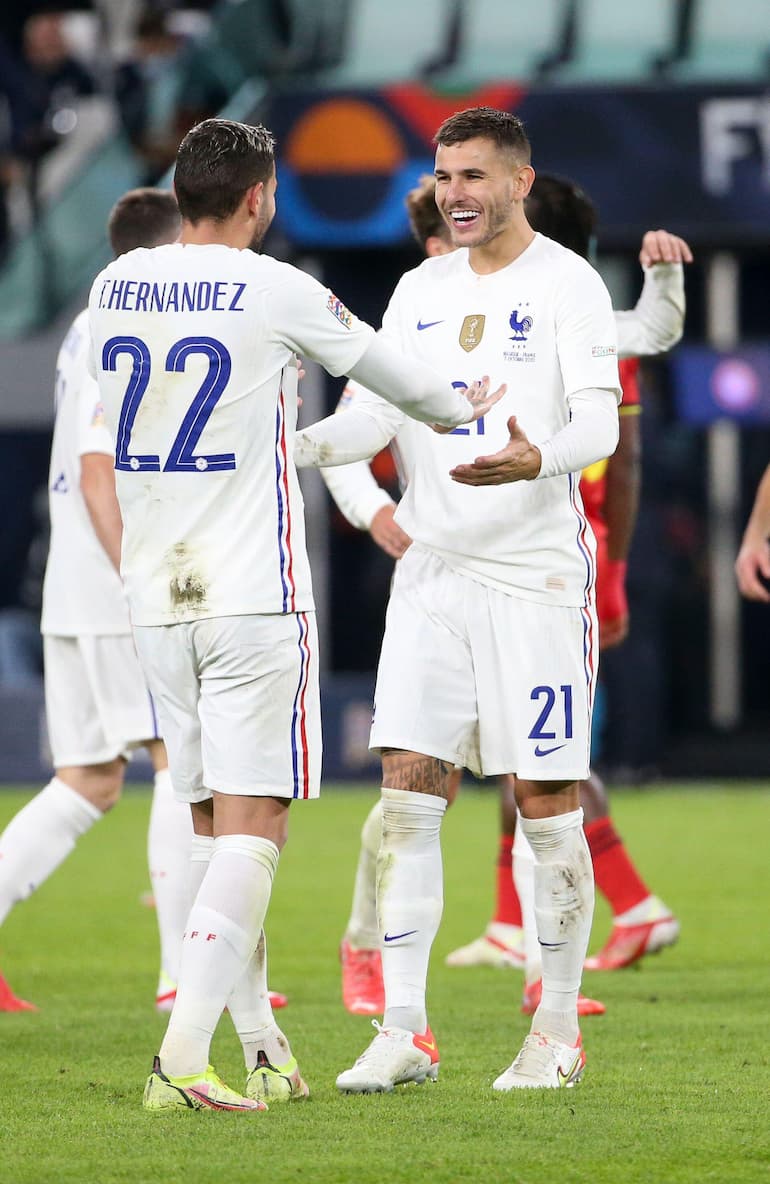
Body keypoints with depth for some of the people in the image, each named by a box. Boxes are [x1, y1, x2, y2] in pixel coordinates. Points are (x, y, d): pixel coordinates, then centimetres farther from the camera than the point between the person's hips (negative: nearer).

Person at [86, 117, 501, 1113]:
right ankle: (184, 1054, -18)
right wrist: (459, 409, 31)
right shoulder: (277, 293, -8)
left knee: (210, 824, 12)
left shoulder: (113, 288, 7)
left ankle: (264, 1054, 15)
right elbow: (379, 366, 8)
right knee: (251, 828, -6)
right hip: (253, 593, -5)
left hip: (156, 599, 5)